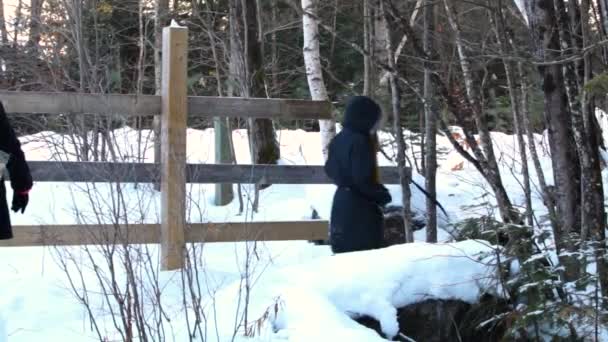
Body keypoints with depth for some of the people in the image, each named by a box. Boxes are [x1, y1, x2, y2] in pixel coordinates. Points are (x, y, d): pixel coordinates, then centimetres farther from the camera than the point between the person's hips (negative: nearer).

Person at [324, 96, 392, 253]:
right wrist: (382, 195, -8)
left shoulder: (339, 139, 8)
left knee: (345, 252, 15)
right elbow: (363, 179, -21)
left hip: (341, 202, 9)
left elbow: (330, 170, 18)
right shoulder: (359, 142, -19)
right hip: (360, 207, -9)